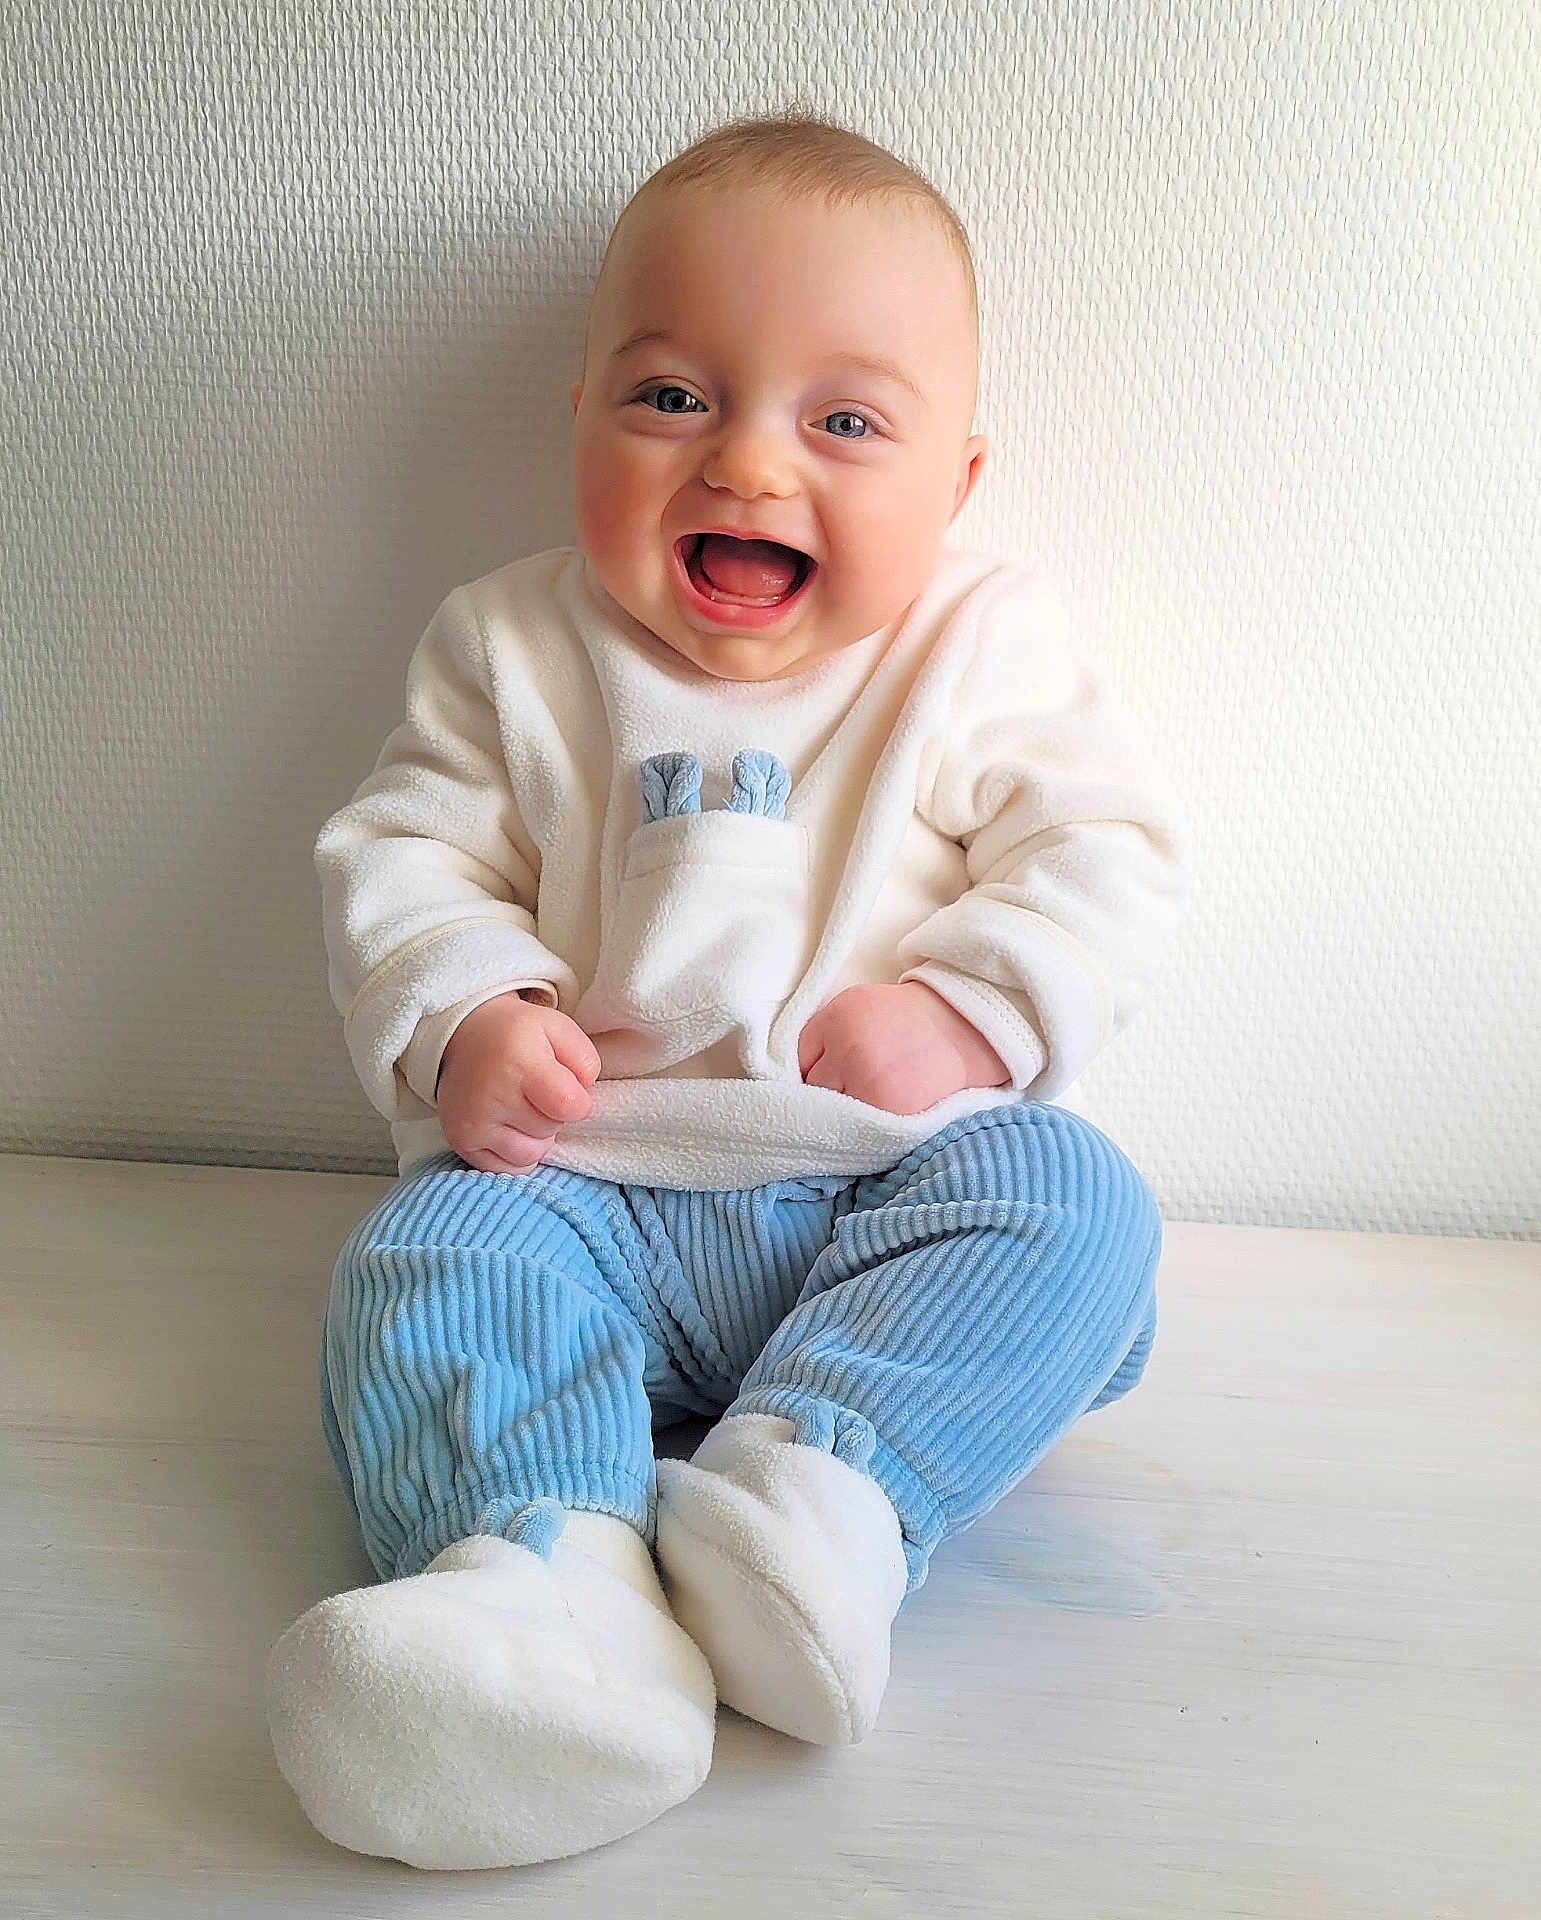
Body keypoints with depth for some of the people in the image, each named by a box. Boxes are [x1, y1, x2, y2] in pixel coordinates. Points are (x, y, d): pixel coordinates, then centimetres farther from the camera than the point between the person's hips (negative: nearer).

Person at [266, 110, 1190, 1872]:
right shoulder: (515, 651, 8)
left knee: (1073, 1200, -26)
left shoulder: (984, 647, 6)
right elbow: (402, 861, 6)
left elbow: (1104, 851, 1)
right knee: (427, 1258, -25)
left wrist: (967, 1010, -16)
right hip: (595, 1183, 1)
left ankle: (819, 1485, -41)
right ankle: (553, 1574, -45)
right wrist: (460, 1020, -14)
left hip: (903, 1186, 0)